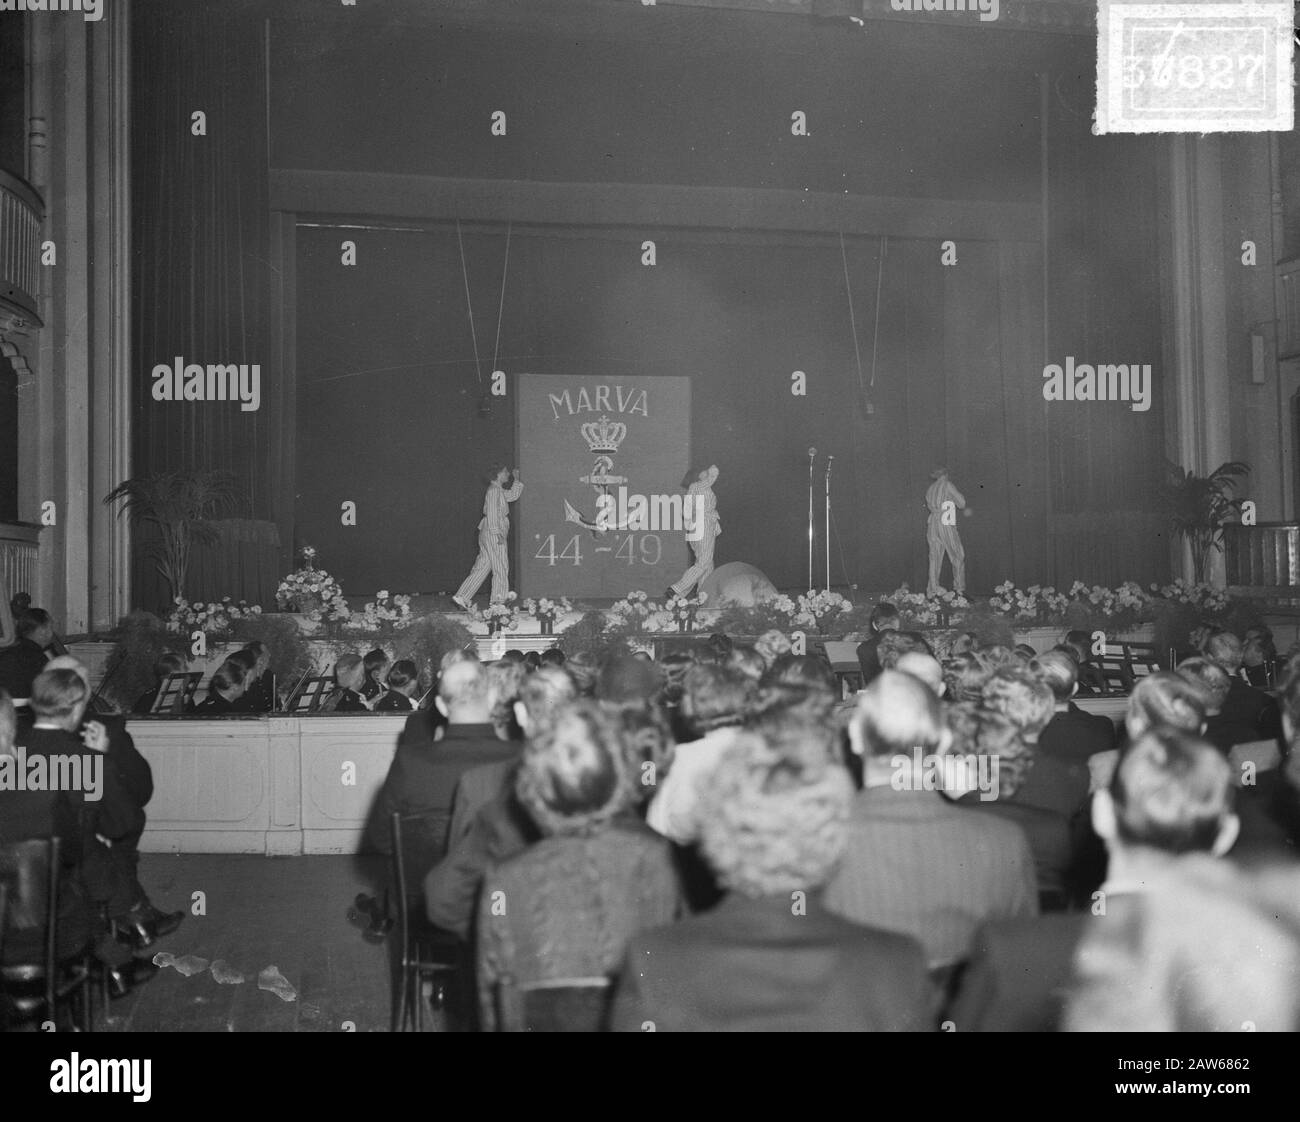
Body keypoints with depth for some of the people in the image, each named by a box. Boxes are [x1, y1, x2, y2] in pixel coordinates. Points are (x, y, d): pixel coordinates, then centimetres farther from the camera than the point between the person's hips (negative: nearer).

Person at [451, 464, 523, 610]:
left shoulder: (499, 490, 18)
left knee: (482, 567, 8)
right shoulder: (493, 490, -11)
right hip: (493, 533, -10)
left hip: (490, 533, 10)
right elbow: (492, 513, -18)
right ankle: (498, 603, 0)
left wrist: (517, 479, 21)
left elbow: (512, 495, 30)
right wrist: (498, 533, -22)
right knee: (500, 567, -3)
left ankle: (462, 596, 4)